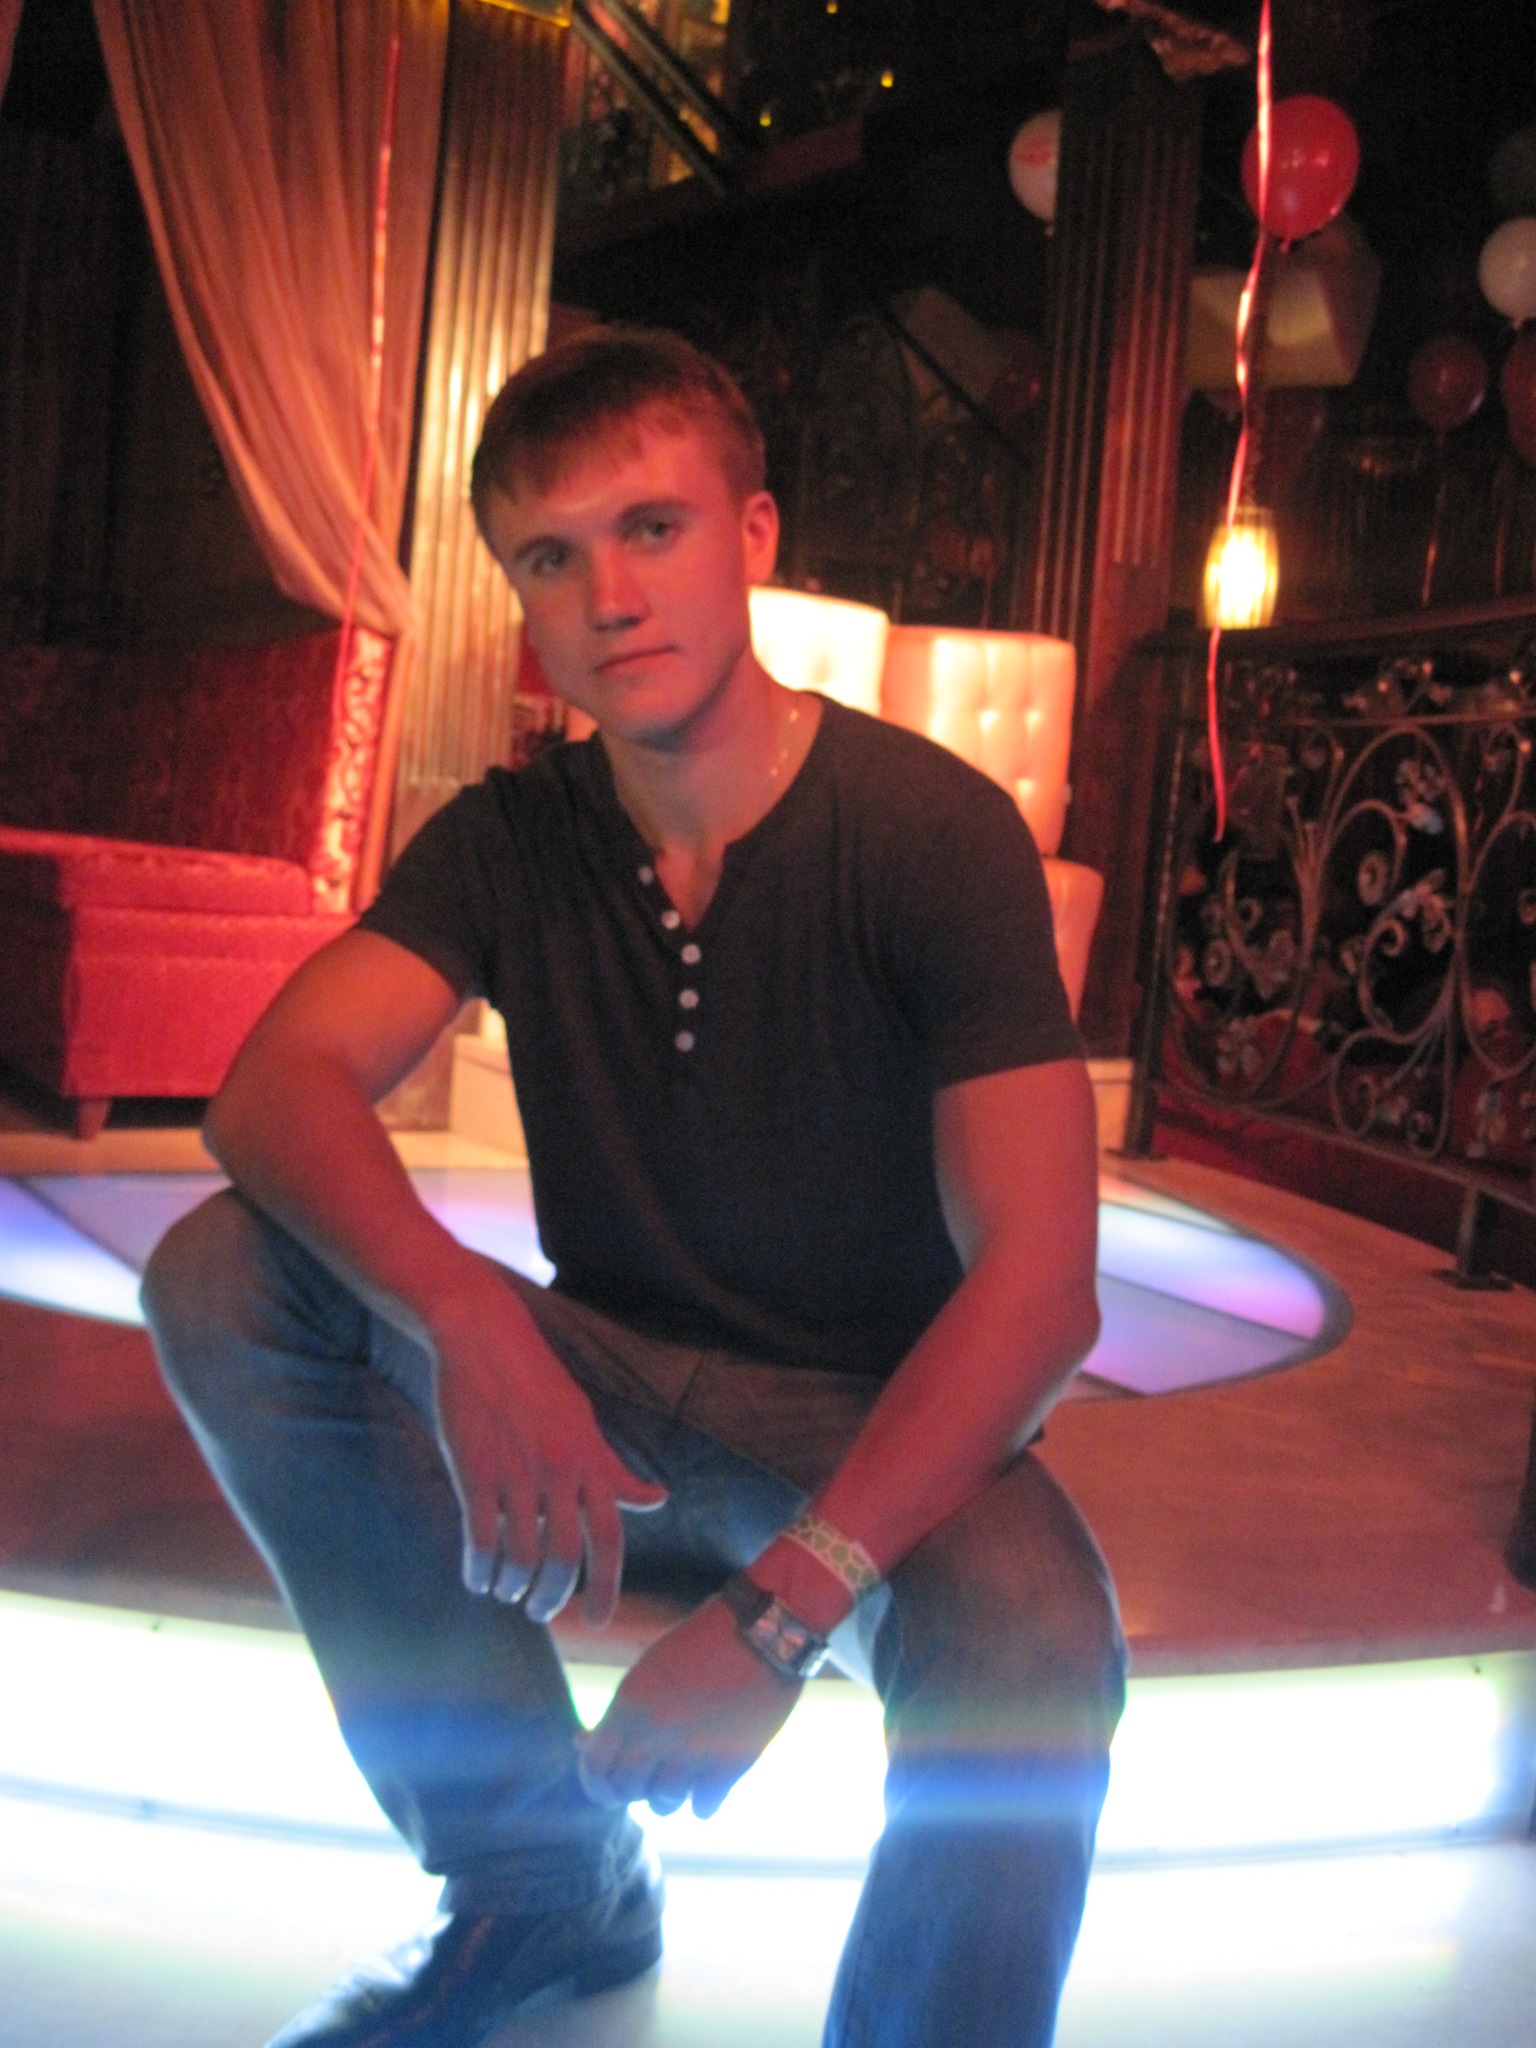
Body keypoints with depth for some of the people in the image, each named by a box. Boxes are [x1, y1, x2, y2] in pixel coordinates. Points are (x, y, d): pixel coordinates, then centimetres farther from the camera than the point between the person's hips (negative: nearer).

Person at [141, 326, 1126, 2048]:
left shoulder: (935, 832, -15)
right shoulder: (511, 840, -2)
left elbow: (1037, 1284, -22)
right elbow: (274, 1087, -16)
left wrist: (786, 1600, -34)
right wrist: (462, 1312, -38)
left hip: (869, 1426, -4)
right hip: (592, 1392, 5)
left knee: (1032, 1651, -37)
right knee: (219, 1277, -17)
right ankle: (542, 1876, -5)